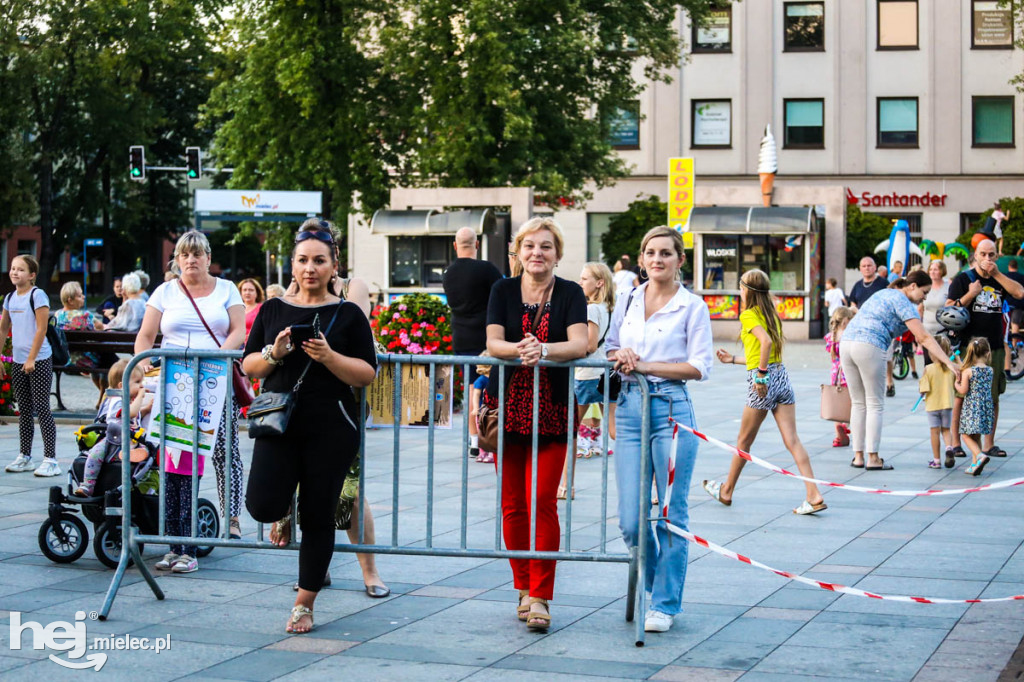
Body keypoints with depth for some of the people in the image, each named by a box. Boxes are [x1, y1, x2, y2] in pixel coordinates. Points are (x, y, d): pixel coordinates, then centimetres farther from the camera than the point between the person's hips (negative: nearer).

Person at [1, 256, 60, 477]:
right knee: (23, 411, 12)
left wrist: (31, 359, -18)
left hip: (39, 361, -7)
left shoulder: (37, 295, -11)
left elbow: (41, 329, -15)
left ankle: (50, 460, -4)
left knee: (42, 409, -6)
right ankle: (24, 457, 20)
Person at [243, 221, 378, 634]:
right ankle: (283, 511, 23)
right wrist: (274, 354, -11)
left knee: (317, 519, 3)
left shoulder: (348, 315, 1)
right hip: (279, 424, 2)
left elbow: (367, 375, -3)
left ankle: (304, 605, 17)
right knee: (261, 505, -15)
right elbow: (249, 367, 9)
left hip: (330, 429, -1)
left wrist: (329, 357, -18)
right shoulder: (273, 310, 9)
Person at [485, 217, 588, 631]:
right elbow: (492, 343, -5)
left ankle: (540, 598, -5)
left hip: (552, 410, -2)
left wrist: (543, 350, -30)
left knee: (542, 502, -9)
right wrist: (519, 349, -27)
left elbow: (580, 344, -11)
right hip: (508, 405, 2)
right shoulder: (503, 290, 7)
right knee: (512, 504, 4)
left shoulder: (570, 293, 3)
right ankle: (523, 588, 17)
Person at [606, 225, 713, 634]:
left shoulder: (692, 307, 0)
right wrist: (621, 356, -1)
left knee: (671, 513, -1)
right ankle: (654, 582, 28)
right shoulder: (627, 302, 13)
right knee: (631, 520, 1)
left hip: (671, 409, -4)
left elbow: (699, 367, -6)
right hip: (630, 409, 4)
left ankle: (665, 603, 11)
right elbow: (609, 348, 22)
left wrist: (646, 366, -12)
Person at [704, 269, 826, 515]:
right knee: (792, 440, 0)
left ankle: (727, 491, 26)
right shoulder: (771, 314, 17)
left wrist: (761, 374, -19)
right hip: (782, 377, 7)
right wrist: (733, 360, 31)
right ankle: (814, 496, -10)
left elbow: (766, 341, -24)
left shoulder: (748, 315, -6)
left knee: (744, 442, 10)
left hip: (762, 383, -7)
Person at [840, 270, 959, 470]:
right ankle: (873, 459, 1)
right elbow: (924, 338, -9)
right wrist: (948, 363, -11)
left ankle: (858, 456, 14)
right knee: (874, 405, 1)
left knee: (858, 403, 13)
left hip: (847, 342, 8)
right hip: (869, 347, -8)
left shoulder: (885, 294, 26)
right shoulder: (903, 302, -3)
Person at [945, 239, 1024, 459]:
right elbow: (949, 309, -4)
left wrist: (997, 274, -6)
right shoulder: (963, 279, 2)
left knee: (993, 397, 5)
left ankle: (989, 444, 11)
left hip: (995, 347, 4)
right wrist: (971, 294, -15)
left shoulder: (999, 280, 14)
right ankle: (955, 442, 1)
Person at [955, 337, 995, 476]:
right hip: (987, 406, 5)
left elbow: (963, 390, -12)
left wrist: (957, 384, 9)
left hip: (971, 407, -5)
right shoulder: (990, 370, 1)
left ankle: (980, 455, -21)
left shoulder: (967, 371, -12)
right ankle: (975, 465, 16)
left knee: (966, 435, 2)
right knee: (976, 436, 16)